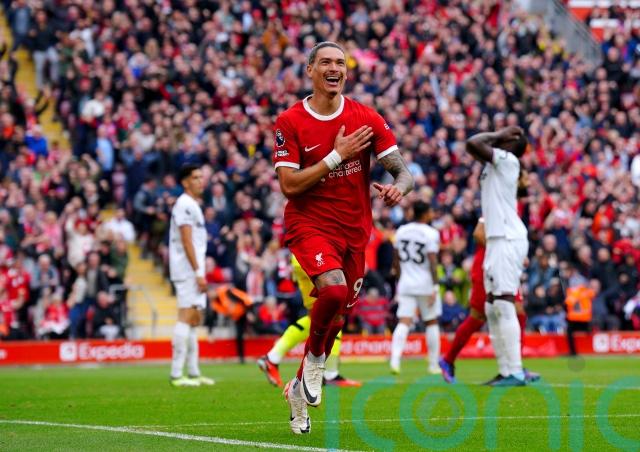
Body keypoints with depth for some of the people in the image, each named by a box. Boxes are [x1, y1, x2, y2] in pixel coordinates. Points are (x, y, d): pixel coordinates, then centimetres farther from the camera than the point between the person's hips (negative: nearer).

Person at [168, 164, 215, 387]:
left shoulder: (193, 205, 21)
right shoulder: (184, 204, -10)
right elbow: (186, 241, -17)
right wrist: (198, 272, -20)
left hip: (193, 271, 10)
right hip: (187, 270, -10)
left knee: (194, 320, 10)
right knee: (186, 317, -14)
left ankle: (193, 373, 13)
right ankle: (176, 374, -17)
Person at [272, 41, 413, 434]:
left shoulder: (366, 118, 0)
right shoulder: (290, 123, -6)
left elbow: (404, 171, -3)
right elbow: (289, 184, -13)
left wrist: (398, 188, -27)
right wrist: (338, 156, -19)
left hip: (355, 229, 4)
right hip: (309, 224, -4)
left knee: (338, 315, 9)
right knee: (333, 289, -30)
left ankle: (300, 387, 31)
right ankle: (315, 357, -1)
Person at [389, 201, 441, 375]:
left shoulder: (401, 231, 6)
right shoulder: (430, 233, -10)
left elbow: (397, 260, 12)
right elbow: (432, 262, -15)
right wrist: (435, 287, -13)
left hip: (406, 283, 4)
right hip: (425, 284, -4)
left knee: (403, 322, -1)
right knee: (431, 322, 10)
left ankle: (395, 358, -21)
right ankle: (433, 364, 14)